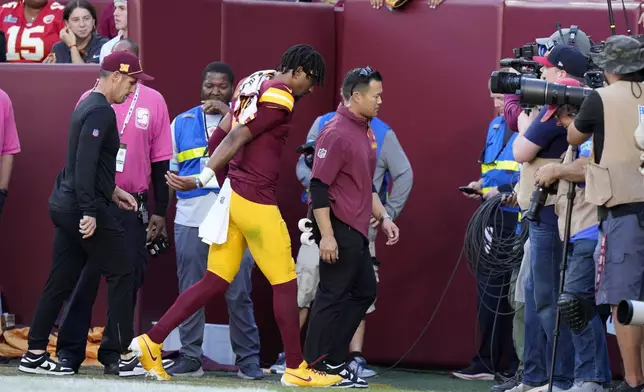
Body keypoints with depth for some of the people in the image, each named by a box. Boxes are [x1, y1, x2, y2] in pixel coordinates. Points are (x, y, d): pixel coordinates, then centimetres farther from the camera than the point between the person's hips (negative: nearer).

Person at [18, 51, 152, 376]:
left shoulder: (87, 106, 16)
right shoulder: (101, 111, -14)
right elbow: (85, 164, -22)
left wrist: (111, 191, 23)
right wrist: (89, 211, -25)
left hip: (65, 204, 10)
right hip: (85, 208, -10)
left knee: (60, 282, 9)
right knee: (121, 275, -2)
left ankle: (35, 355, 8)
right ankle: (124, 354, -2)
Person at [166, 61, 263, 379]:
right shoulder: (182, 122, 13)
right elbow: (169, 170, 17)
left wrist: (228, 115, -15)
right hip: (191, 218, 2)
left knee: (238, 293, -3)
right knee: (190, 291, 3)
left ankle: (248, 359, 2)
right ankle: (190, 356, 9)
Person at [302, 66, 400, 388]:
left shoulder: (365, 131, 14)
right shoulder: (337, 133, -15)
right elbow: (319, 186, -18)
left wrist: (383, 217, 19)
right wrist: (326, 235, -21)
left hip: (356, 229, 10)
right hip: (338, 228, -10)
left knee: (364, 291, 13)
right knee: (333, 296, -5)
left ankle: (332, 360, 18)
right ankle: (315, 365, 2)